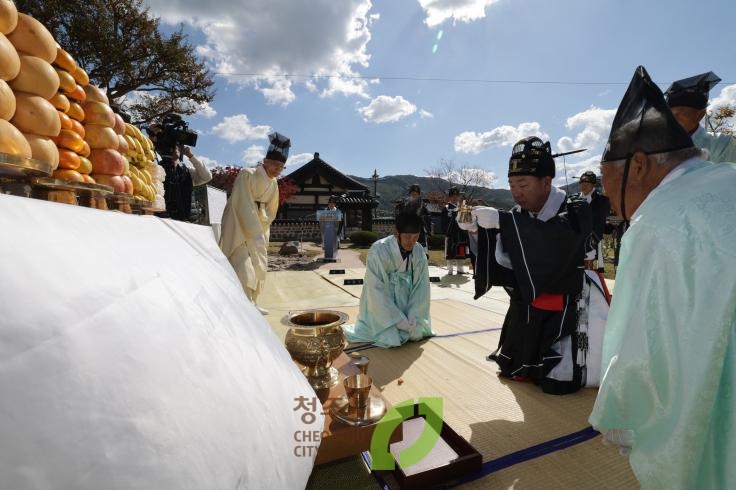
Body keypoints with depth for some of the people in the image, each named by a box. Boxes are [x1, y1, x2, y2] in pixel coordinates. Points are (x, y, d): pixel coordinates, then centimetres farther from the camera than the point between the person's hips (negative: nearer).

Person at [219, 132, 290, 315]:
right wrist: (255, 233, -27)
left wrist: (261, 230, 2)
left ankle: (251, 304, 21)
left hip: (258, 228, 7)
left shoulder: (273, 183, 3)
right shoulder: (246, 175, -18)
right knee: (243, 267, -15)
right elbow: (243, 206, -24)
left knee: (259, 267, 8)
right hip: (239, 228, -7)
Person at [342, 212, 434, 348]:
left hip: (403, 304, 4)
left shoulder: (419, 251, -12)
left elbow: (422, 286, -8)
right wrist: (399, 320, -23)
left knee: (417, 334, -5)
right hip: (380, 306, -4)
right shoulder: (378, 250, -26)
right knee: (391, 340, -14)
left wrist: (413, 317, -17)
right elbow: (376, 290, -24)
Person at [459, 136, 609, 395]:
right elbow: (504, 263, -5)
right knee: (512, 371, 14)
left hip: (562, 312, -6)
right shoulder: (520, 215, -1)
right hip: (525, 309, 6)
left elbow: (556, 242, -38)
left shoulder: (575, 211, -16)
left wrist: (502, 221, -41)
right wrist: (480, 230, -21)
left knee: (557, 384, -2)